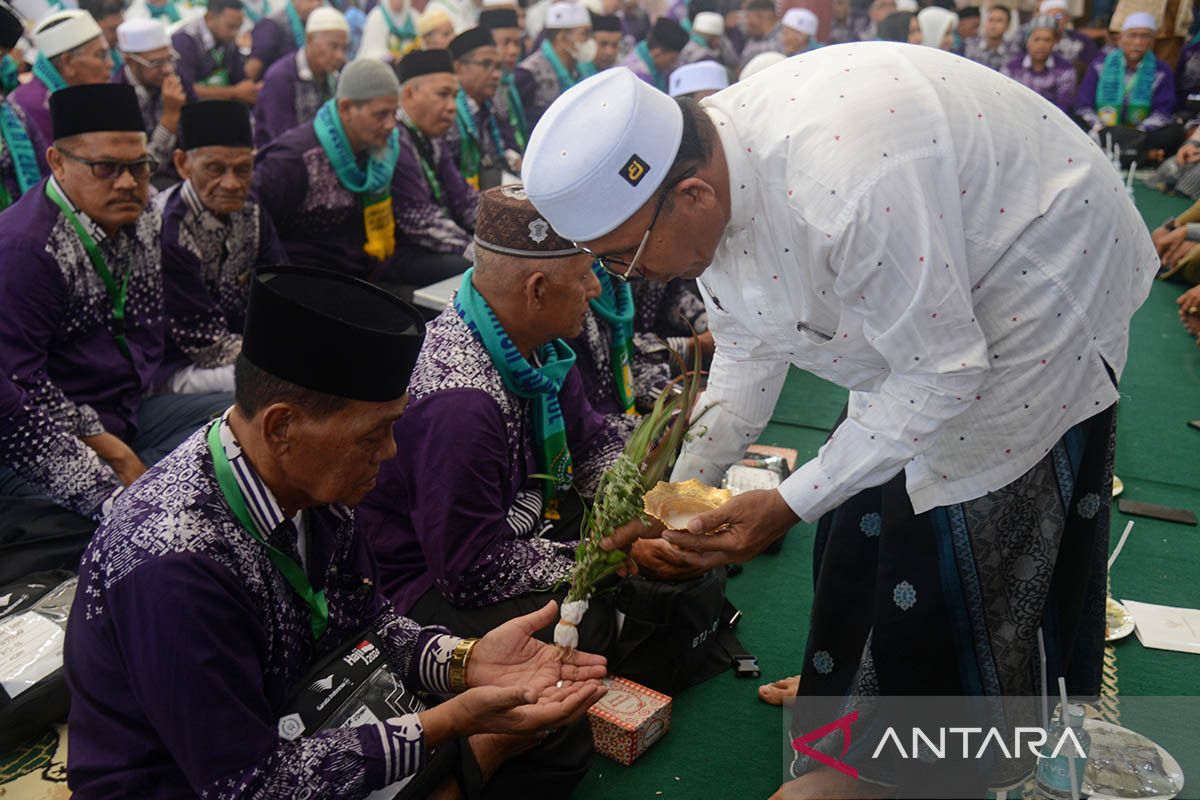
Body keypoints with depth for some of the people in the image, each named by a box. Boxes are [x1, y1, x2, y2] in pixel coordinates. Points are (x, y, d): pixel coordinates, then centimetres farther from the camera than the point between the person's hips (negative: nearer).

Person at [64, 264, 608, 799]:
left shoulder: (312, 484, -9)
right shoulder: (174, 564, -31)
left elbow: (366, 625, 4)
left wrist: (464, 660, -13)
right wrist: (448, 724, -25)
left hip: (288, 734, 7)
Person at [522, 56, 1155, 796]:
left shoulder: (843, 184, -40)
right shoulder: (698, 176, -13)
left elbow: (940, 373, -29)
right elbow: (749, 353, -1)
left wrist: (790, 505, -24)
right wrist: (678, 492, -9)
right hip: (913, 299, 8)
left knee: (954, 562, -2)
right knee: (862, 533, 14)